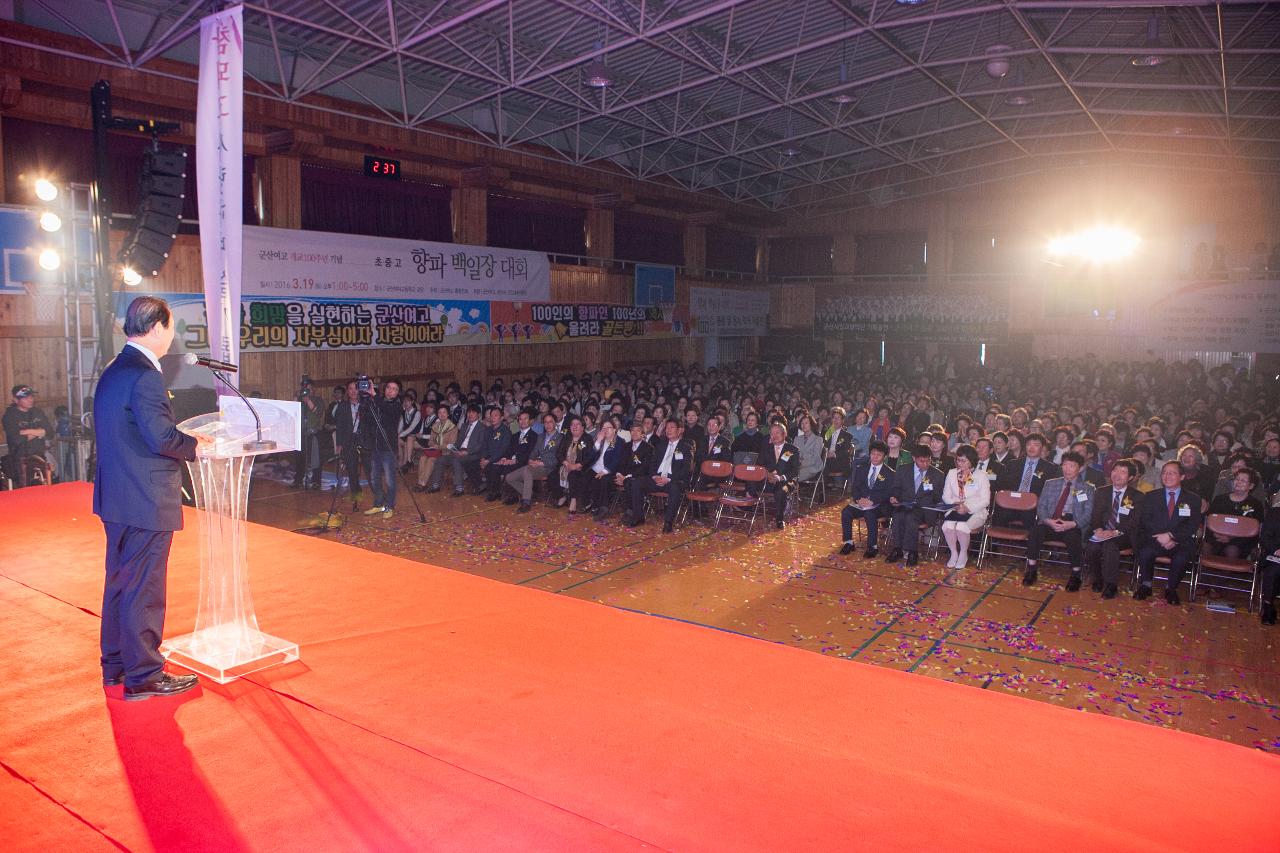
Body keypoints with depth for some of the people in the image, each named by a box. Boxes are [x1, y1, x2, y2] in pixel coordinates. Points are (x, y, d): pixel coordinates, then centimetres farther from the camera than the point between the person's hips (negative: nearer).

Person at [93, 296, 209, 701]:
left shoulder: (113, 371, 12)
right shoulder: (144, 376, -20)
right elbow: (161, 437, -25)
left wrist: (185, 439, 13)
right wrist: (196, 447, -7)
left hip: (116, 498, 10)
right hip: (146, 501, -10)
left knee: (120, 581, 19)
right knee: (144, 590, 0)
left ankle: (116, 665, 33)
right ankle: (143, 676, 11)